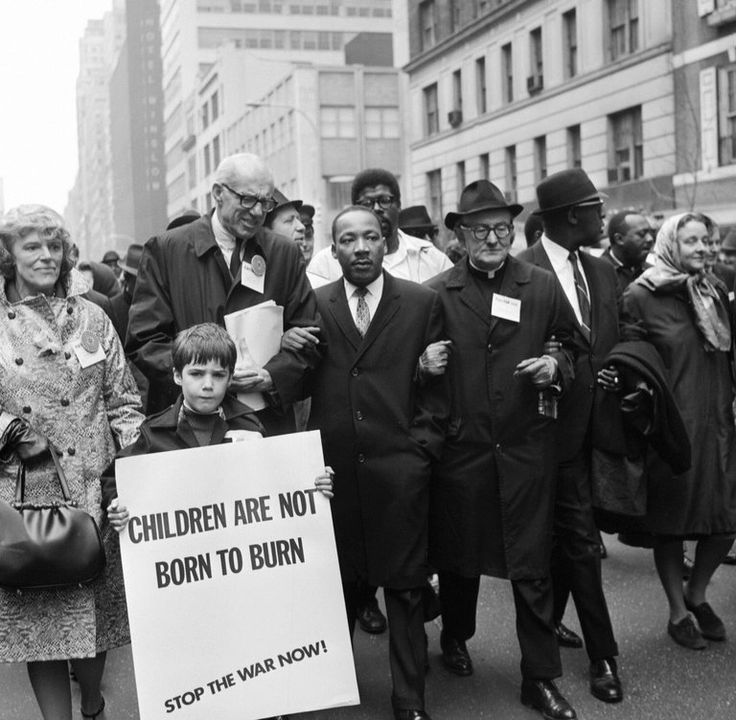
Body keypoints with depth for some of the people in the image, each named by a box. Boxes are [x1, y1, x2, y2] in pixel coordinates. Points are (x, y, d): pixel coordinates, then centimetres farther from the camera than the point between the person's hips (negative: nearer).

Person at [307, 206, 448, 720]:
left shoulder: (423, 303, 4)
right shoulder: (313, 306, 6)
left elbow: (436, 387, 3)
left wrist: (421, 448, -4)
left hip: (400, 470, -1)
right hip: (334, 470, 1)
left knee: (405, 589, 6)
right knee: (338, 585, 10)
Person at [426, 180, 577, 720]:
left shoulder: (543, 286, 4)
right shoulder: (436, 293, 0)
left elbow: (573, 347, 12)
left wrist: (556, 365, -7)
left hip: (526, 447, 0)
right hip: (460, 447, 0)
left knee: (533, 565, 3)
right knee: (458, 554, 15)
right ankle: (455, 638, 42)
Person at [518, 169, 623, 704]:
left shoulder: (603, 271, 10)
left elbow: (614, 340, 15)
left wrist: (617, 371, -3)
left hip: (593, 421, 7)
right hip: (555, 421, -7)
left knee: (568, 535, 18)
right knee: (582, 540, -2)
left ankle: (549, 619, 36)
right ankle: (603, 655, 7)